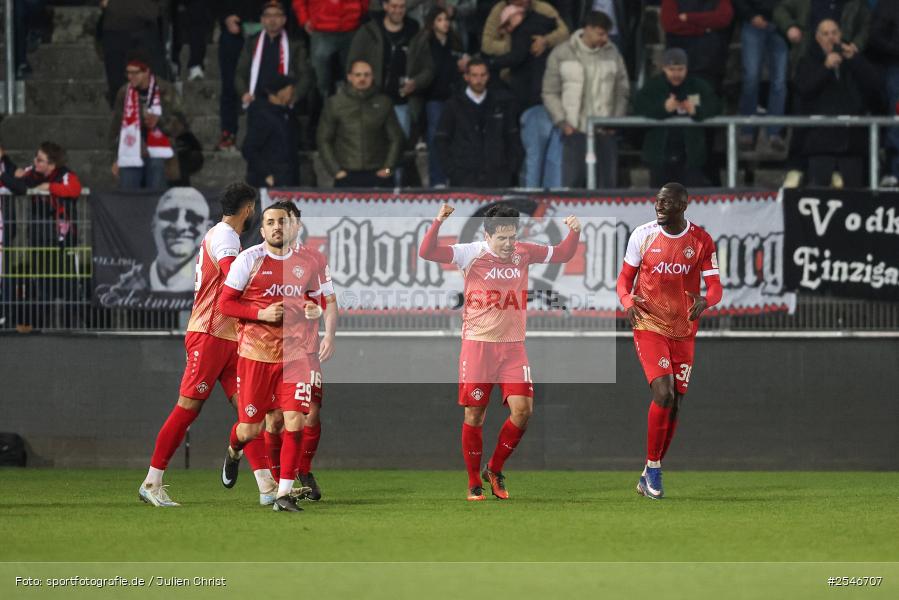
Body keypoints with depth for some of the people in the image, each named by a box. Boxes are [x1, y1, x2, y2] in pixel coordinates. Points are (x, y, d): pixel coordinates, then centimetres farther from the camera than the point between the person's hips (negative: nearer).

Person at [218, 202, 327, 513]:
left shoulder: (306, 263, 6)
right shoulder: (249, 259, -5)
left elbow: (316, 300, 20)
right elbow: (225, 302, -4)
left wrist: (315, 310, -4)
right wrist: (261, 314, -17)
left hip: (295, 355, 2)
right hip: (256, 354, -2)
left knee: (294, 422, -11)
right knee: (250, 429, 5)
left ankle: (284, 494, -4)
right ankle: (234, 450, 43)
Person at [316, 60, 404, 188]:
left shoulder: (383, 103, 7)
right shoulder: (334, 103, 4)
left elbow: (396, 138, 10)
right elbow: (323, 140, 6)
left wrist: (388, 168, 1)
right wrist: (335, 171, -2)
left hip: (378, 175, 0)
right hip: (347, 176, 0)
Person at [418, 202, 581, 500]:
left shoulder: (523, 252, 6)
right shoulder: (471, 254, -5)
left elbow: (562, 254, 19)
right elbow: (427, 252, -14)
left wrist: (574, 232, 0)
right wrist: (438, 223, -28)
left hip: (512, 346, 3)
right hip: (478, 344, -3)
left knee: (523, 409, -9)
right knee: (475, 414, 0)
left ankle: (494, 470, 11)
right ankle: (474, 483, 13)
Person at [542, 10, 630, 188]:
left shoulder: (612, 53, 7)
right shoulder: (561, 54, 1)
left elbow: (622, 91, 11)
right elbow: (550, 92, 3)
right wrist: (562, 122, -6)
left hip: (605, 133, 2)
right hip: (575, 132, -2)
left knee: (607, 184, 2)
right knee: (572, 182, -5)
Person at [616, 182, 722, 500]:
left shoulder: (701, 241, -3)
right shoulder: (643, 235, -4)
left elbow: (715, 287, -4)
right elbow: (624, 279, 4)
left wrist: (704, 300, -28)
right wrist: (628, 302, -19)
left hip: (684, 330, 3)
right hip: (649, 326, -2)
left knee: (674, 403, 5)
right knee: (663, 393, -19)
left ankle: (650, 475, 18)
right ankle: (652, 467, -7)